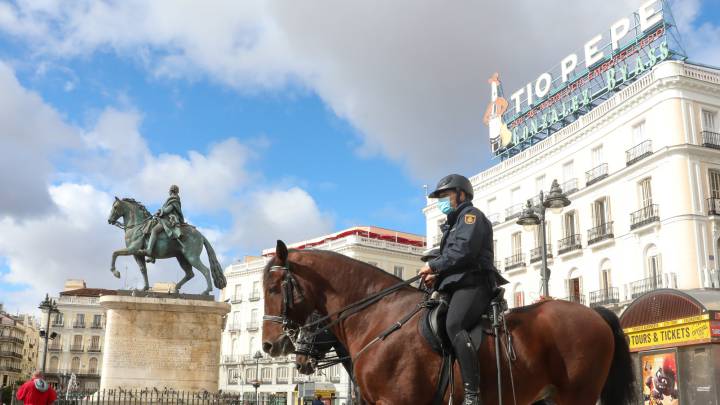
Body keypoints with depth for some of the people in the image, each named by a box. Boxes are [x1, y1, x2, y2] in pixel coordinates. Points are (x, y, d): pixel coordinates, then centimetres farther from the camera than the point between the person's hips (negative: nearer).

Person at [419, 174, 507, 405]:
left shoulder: (470, 214, 2)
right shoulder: (453, 224, 31)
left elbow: (463, 251, -14)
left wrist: (433, 266, -7)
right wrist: (436, 275, 6)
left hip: (473, 284, -11)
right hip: (456, 287, 11)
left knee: (454, 326, -33)